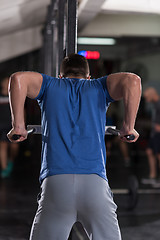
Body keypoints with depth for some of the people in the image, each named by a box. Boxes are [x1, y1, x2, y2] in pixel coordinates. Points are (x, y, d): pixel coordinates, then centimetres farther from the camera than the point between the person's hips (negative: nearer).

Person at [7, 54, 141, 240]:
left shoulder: (50, 85, 21)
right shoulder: (99, 87, 21)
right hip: (96, 182, 0)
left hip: (55, 182, 0)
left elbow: (18, 78, 1)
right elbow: (132, 80, 1)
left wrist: (18, 126, 3)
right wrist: (129, 127, 5)